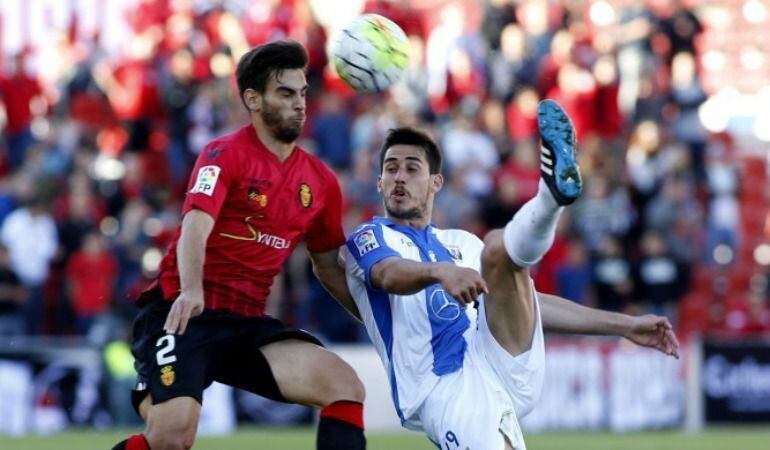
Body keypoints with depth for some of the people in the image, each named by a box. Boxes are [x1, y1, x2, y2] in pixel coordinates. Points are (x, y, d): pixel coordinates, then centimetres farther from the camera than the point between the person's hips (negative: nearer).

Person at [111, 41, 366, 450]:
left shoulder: (320, 182, 11)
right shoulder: (225, 154, -7)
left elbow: (329, 267, 24)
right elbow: (196, 226, -23)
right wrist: (191, 290, -42)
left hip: (247, 324, 6)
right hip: (183, 315, -6)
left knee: (345, 386, -14)